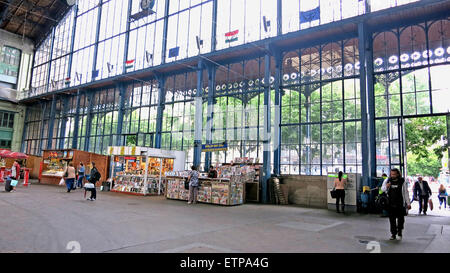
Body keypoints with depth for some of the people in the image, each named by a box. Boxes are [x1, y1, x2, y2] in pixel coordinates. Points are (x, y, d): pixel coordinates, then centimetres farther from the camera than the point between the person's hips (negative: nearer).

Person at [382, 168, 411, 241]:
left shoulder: (402, 181, 0)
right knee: (392, 220, 5)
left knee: (400, 219, 4)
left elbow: (406, 193, 5)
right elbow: (382, 189, 10)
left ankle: (400, 232, 28)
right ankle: (393, 234, 15)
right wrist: (386, 186, -14)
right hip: (390, 204, 1)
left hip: (400, 204, -1)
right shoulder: (387, 180, 3)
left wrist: (408, 203, 3)